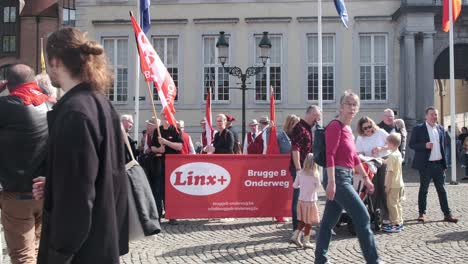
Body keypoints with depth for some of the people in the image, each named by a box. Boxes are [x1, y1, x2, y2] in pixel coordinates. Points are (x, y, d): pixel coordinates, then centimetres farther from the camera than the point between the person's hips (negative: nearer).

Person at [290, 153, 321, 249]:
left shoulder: (300, 173, -3)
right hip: (310, 201, -4)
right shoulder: (315, 175, -15)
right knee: (308, 222, 6)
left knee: (302, 220, 19)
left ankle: (295, 236, 12)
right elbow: (318, 187, -7)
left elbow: (295, 185, 4)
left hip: (301, 200, 4)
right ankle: (306, 242, 10)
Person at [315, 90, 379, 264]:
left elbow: (354, 157, 22)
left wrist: (365, 178, 23)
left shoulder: (348, 129, 16)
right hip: (337, 177, -9)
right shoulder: (335, 126, -12)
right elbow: (330, 155, -20)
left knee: (329, 220, 12)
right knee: (362, 216, -7)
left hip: (346, 177, 9)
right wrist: (331, 181, -26)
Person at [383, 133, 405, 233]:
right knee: (397, 204, 15)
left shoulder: (392, 156, -19)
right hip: (400, 184, 9)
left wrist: (387, 186, -17)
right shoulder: (399, 154, 9)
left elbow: (390, 172, -20)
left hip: (393, 185, -9)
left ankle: (395, 224, 1)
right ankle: (399, 223, 20)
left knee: (392, 204, -2)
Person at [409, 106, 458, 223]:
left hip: (438, 164, 4)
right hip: (426, 165, -4)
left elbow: (443, 146, 14)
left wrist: (444, 164, 10)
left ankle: (447, 214, 10)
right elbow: (411, 144, -5)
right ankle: (422, 213, 14)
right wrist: (425, 145, -21)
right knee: (423, 189, 5)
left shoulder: (440, 129, 10)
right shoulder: (418, 129, -4)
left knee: (442, 190, 7)